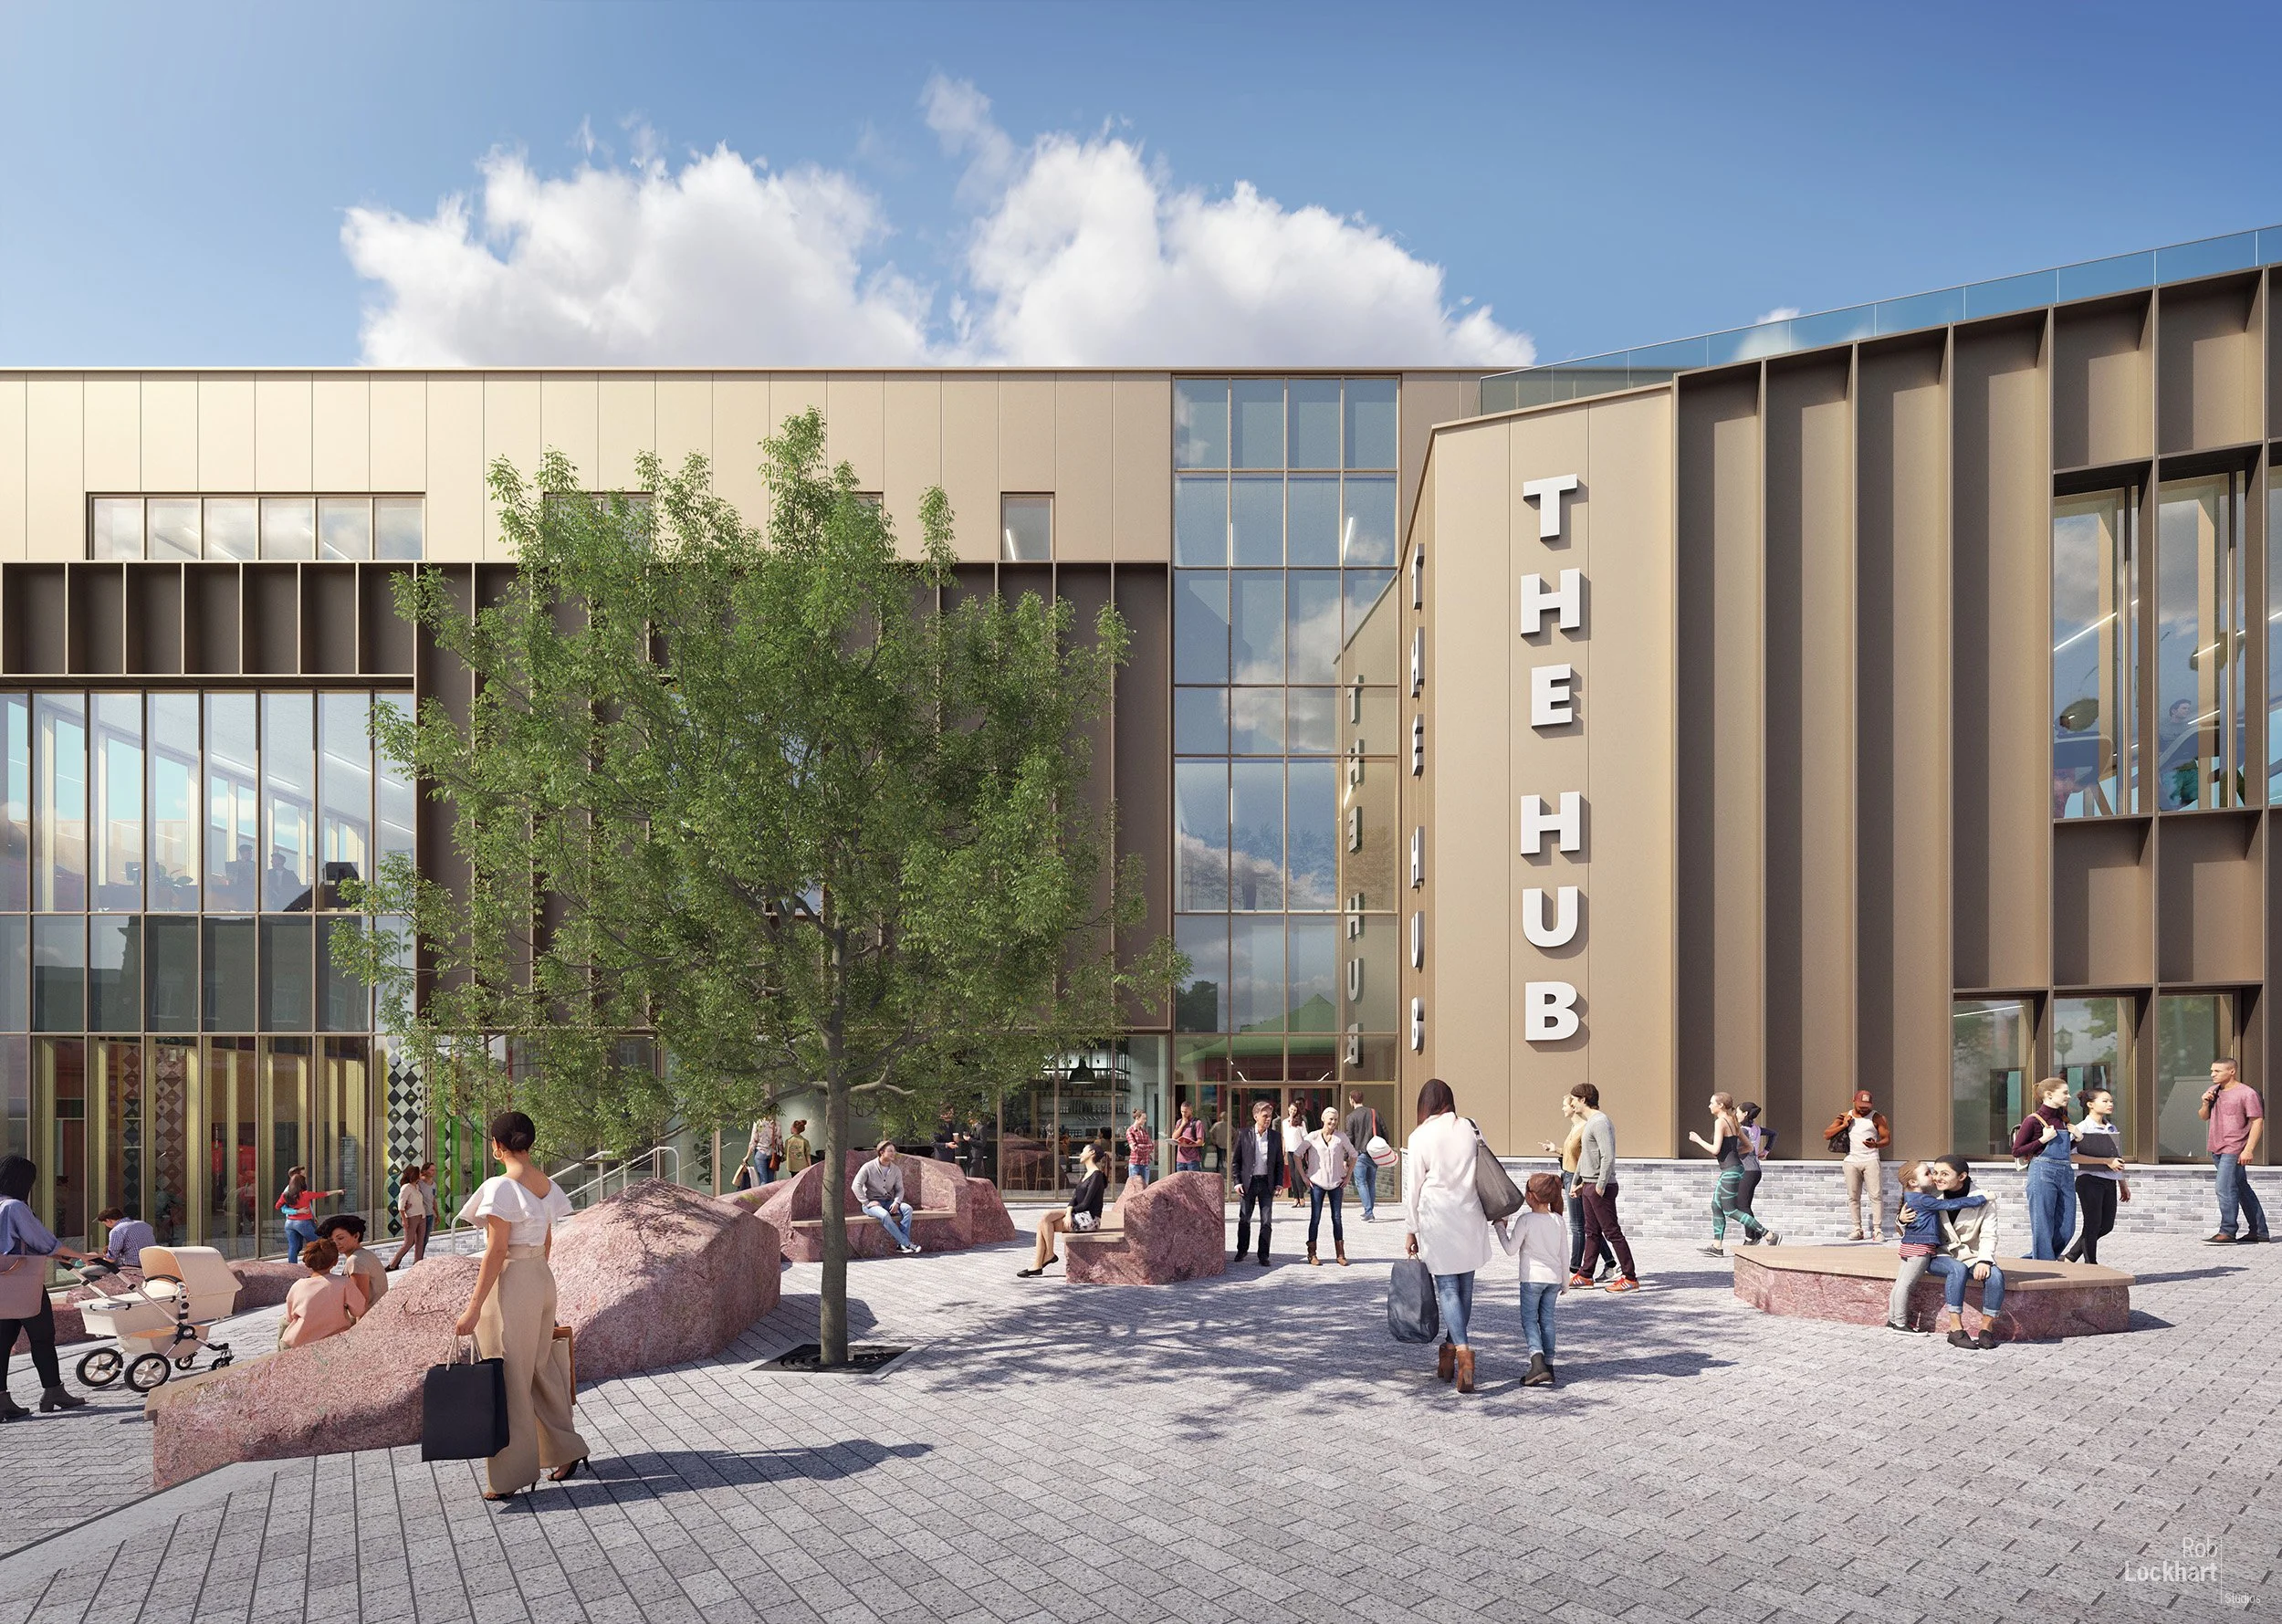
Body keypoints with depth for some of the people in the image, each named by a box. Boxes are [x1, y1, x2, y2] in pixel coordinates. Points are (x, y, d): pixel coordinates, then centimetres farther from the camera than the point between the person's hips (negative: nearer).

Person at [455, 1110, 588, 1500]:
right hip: (542, 1278, 8)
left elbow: (496, 1252, -19)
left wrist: (474, 1308, -16)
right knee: (541, 1371, 20)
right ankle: (565, 1451, 29)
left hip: (509, 1283, -8)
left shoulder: (501, 1187, -17)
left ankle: (512, 1475, 10)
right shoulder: (547, 1186, 6)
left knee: (508, 1380, 2)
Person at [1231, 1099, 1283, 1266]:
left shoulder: (1276, 1137, 4)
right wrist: (1237, 1182, -4)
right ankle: (1242, 1251, 24)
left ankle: (1263, 1255, 8)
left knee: (1266, 1221, 0)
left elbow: (1279, 1163, 9)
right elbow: (1237, 1161, 3)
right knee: (1244, 1219, 7)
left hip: (1267, 1183, 1)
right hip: (1248, 1182, -1)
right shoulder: (1244, 1135, -1)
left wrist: (1279, 1183, 0)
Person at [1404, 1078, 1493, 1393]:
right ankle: (1450, 1350, 19)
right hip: (1470, 1215, 4)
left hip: (1437, 1218, -3)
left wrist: (1412, 1229, 5)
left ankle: (1462, 1349, -18)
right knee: (1465, 1286, 12)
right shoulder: (1470, 1128, 4)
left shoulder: (1421, 1136, -5)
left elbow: (1413, 1186, -3)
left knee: (1447, 1286, -2)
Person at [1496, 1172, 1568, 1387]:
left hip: (1532, 1277, -5)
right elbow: (1564, 1254, 9)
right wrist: (1565, 1281, 19)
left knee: (1529, 1319, 0)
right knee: (1547, 1319, 13)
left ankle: (1538, 1363, -17)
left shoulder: (1525, 1220, -14)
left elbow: (1511, 1250, -10)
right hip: (1553, 1277, 5)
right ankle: (1548, 1364, 13)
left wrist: (1501, 1228, 3)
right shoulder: (1559, 1222, 3)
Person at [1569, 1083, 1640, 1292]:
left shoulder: (1600, 1122, -16)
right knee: (1592, 1232, 14)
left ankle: (1630, 1278, -3)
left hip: (1601, 1187, -10)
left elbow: (1608, 1157, -24)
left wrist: (1600, 1186, -22)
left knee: (1612, 1232, -6)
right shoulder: (1590, 1122, 16)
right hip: (1588, 1186, 10)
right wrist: (1577, 1181, 25)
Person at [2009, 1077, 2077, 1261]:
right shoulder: (2033, 1120, -6)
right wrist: (2043, 1140, -14)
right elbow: (2017, 1151, -5)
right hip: (2043, 1173, -7)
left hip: (2066, 1174, 7)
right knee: (2043, 1226, -3)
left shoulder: (2063, 1119, 14)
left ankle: (2031, 1260, 21)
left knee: (2066, 1228, 6)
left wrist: (2077, 1138, 6)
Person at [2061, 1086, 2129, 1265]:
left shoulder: (2112, 1128, 14)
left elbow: (2117, 1158, 22)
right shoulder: (2082, 1128, -10)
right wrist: (2105, 1161, -21)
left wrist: (2122, 1184, 21)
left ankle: (2070, 1257, 22)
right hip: (2090, 1180, -8)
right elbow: (2072, 1156, -20)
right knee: (2093, 1225, -2)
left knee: (2107, 1225, 11)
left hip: (2109, 1182, 8)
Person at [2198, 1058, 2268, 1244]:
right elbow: (2204, 1117, 21)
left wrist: (2249, 1149, -19)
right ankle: (2258, 1231, 21)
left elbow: (2257, 1122, -13)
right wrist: (2205, 1104, -1)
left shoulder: (2247, 1093, -10)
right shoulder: (2213, 1091, 13)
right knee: (2242, 1189, 14)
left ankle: (2227, 1232, -11)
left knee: (2225, 1189, -14)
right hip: (2217, 1148, 8)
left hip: (2234, 1149, -8)